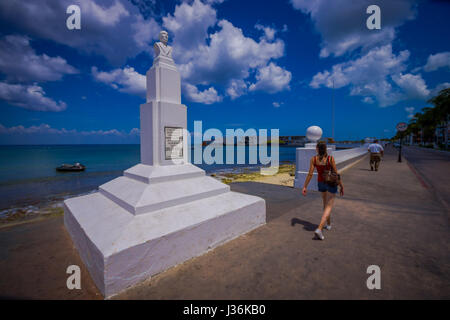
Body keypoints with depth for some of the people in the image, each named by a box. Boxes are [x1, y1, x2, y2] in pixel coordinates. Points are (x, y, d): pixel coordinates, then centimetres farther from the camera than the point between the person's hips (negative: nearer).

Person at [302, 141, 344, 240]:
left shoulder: (313, 159, -11)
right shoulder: (330, 159, -15)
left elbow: (310, 174, -13)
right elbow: (336, 174, -10)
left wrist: (304, 187, -8)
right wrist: (341, 186, 2)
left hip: (321, 183, 3)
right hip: (331, 183, -3)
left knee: (325, 204, 25)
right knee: (328, 207, -2)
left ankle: (328, 224, 42)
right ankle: (319, 229, -14)